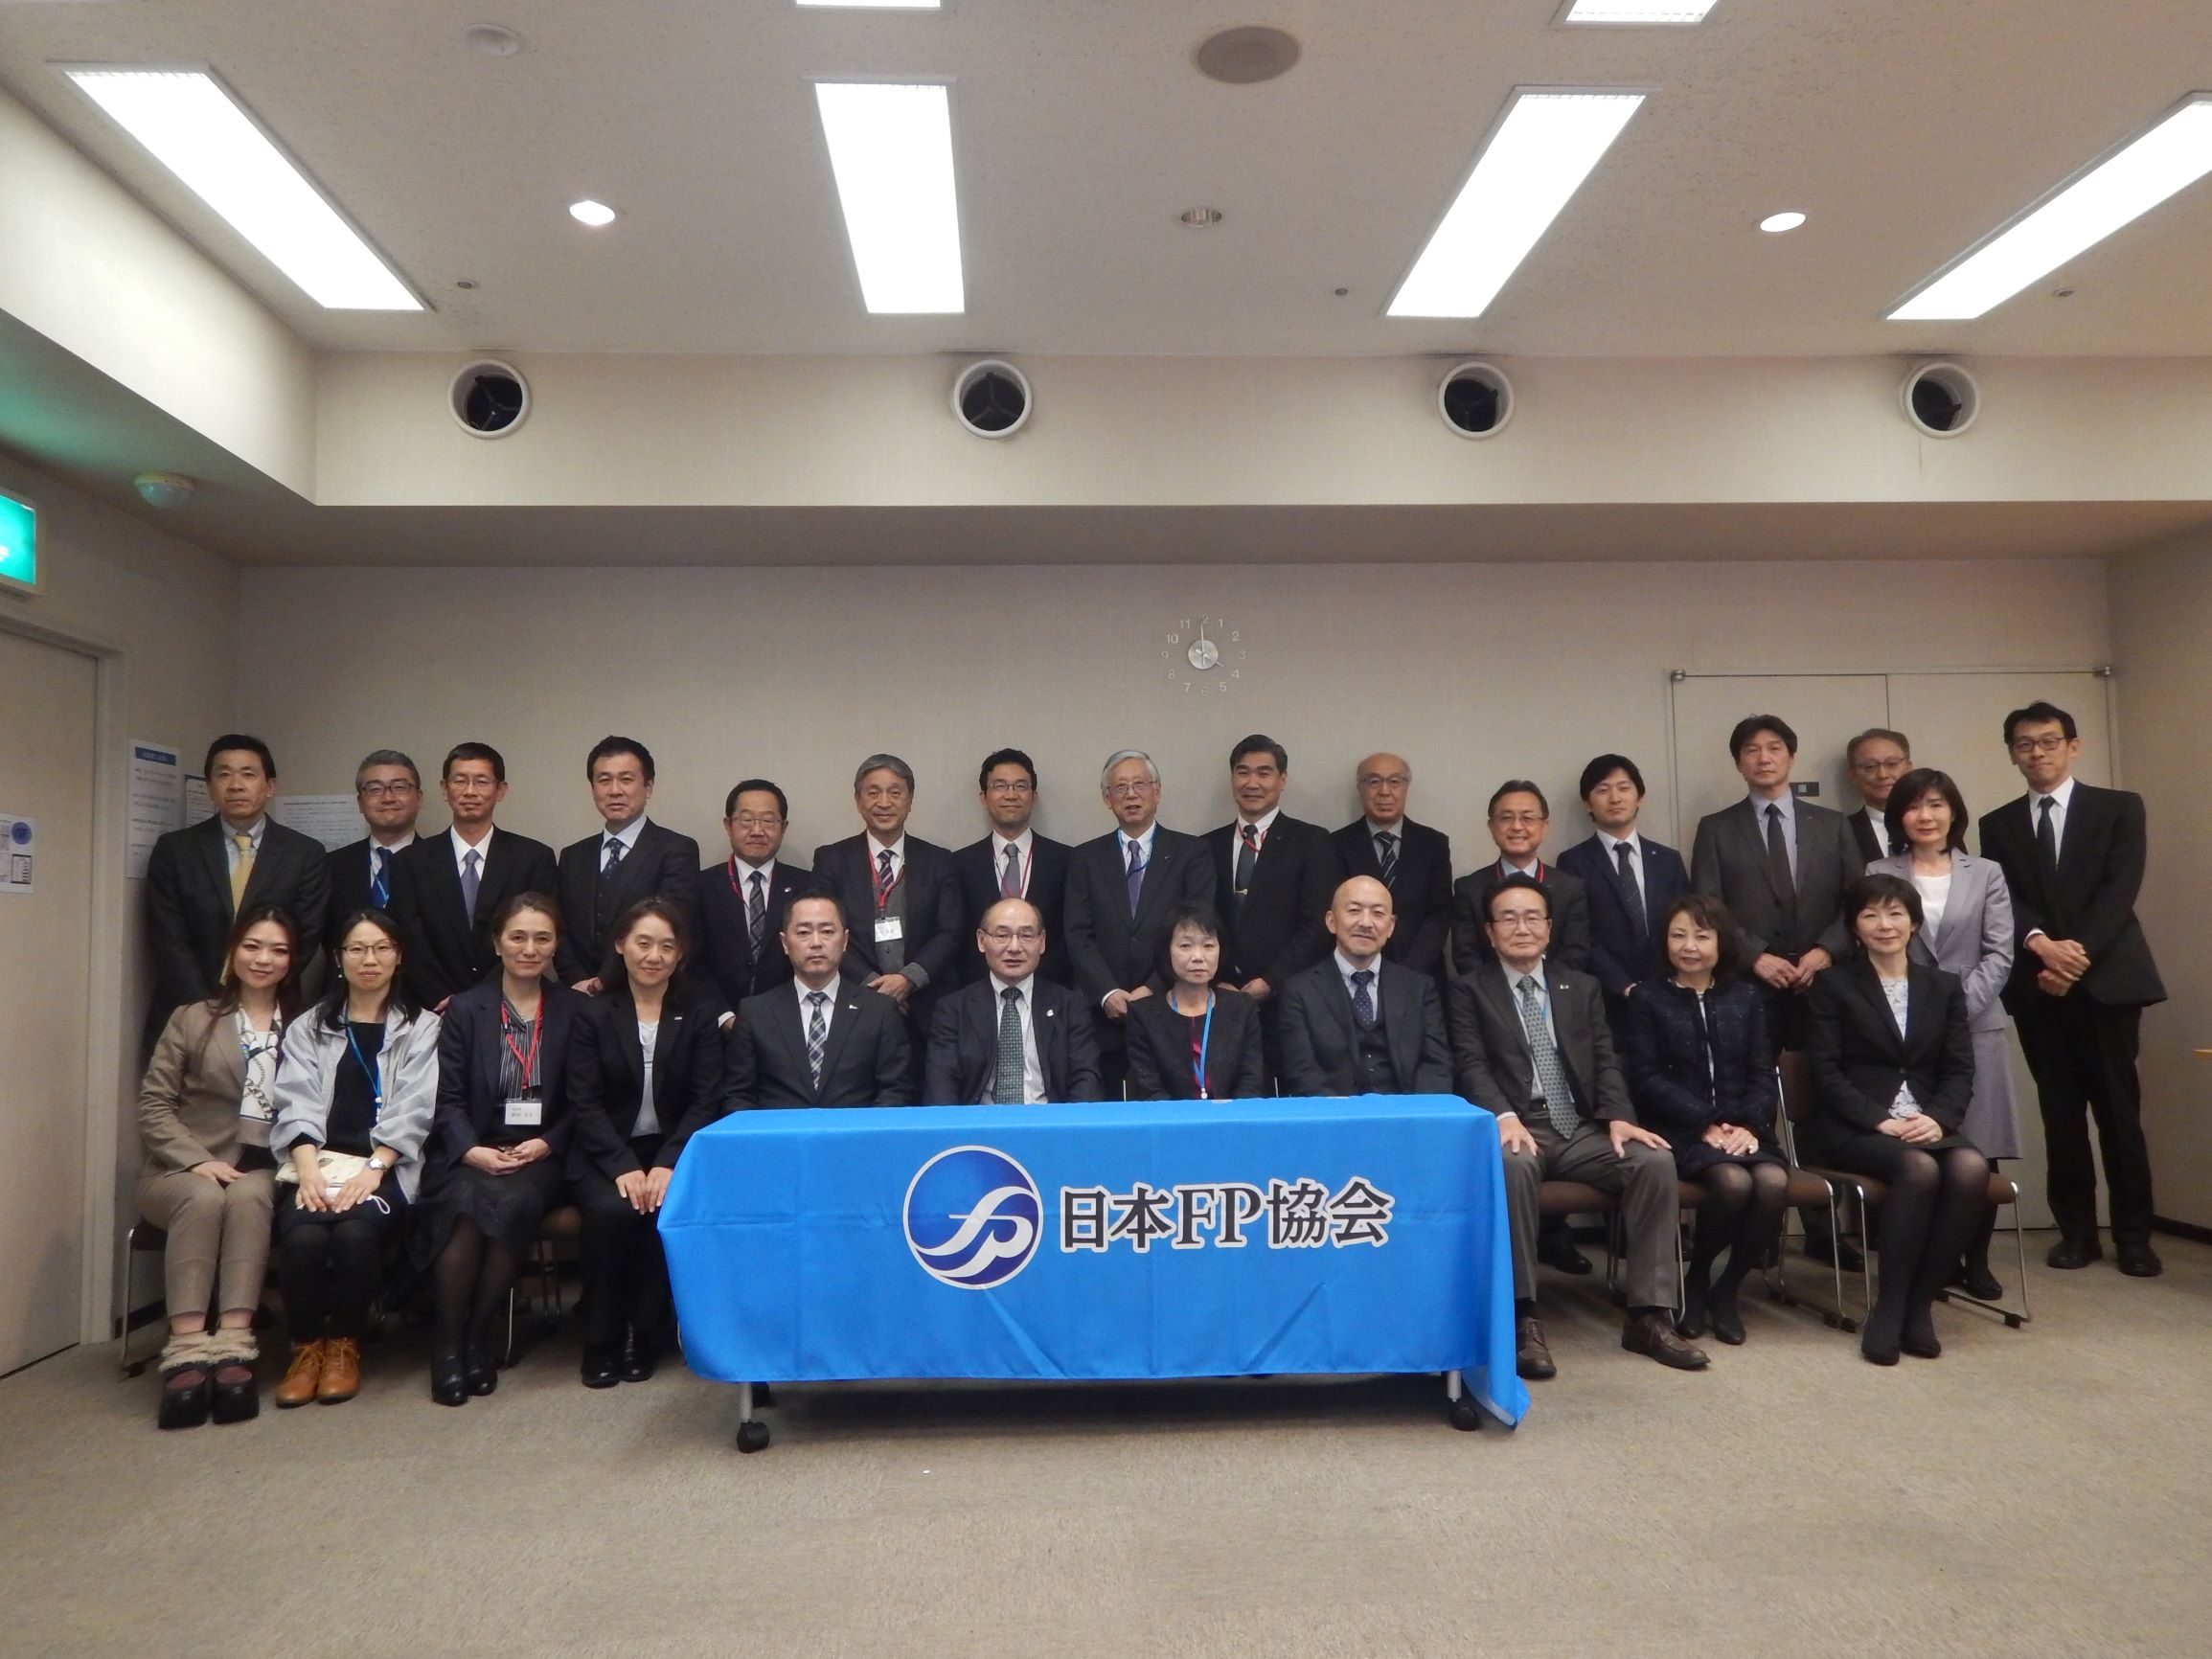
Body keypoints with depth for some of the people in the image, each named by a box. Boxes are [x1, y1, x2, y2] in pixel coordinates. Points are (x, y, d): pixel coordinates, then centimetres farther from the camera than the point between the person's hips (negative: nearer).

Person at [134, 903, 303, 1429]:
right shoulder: (191, 1019, 11)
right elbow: (152, 1105, 3)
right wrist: (197, 1160, -10)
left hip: (262, 1171, 0)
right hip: (183, 1170, 0)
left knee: (247, 1197, -33)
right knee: (205, 1198, -33)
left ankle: (232, 1350, -41)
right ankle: (186, 1355, -40)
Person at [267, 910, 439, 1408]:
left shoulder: (422, 1027, 11)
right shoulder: (308, 1027, 18)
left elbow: (412, 1111, 0)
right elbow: (298, 1105, 3)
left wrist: (372, 1170, -15)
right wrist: (309, 1171, -14)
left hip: (385, 1170, -2)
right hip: (316, 1165, 2)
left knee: (354, 1232, -32)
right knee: (302, 1236, -29)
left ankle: (345, 1345, -9)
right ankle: (306, 1345, -7)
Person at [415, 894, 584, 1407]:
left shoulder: (575, 1010, 10)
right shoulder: (465, 1009, 11)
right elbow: (449, 1099, 2)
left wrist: (546, 1144, -11)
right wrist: (473, 1151, -16)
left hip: (541, 1155, 0)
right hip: (471, 1153, 0)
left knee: (514, 1204, -33)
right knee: (466, 1205, -32)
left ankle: (479, 1336, -16)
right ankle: (447, 1342, -16)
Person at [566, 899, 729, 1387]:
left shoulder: (698, 1013, 5)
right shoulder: (594, 1014, 3)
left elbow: (706, 1100, -2)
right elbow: (585, 1103, -4)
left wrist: (667, 1165, -18)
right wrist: (624, 1167, -19)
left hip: (674, 1150, 0)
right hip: (605, 1154, 0)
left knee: (668, 1212, -30)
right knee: (612, 1212, -30)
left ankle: (644, 1338, -10)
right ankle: (601, 1344, -10)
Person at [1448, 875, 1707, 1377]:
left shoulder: (1582, 988, 19)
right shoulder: (1470, 990, 8)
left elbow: (1605, 1062, 10)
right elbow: (1472, 1065, -5)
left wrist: (1619, 1118, -11)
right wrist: (1505, 1116, -24)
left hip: (1583, 1129, 4)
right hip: (1518, 1130, -4)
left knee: (1656, 1160, -23)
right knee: (1510, 1164, -38)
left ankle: (1648, 1316, -15)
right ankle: (1523, 1317, -29)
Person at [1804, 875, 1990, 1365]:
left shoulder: (1944, 986, 17)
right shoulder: (1834, 984, 6)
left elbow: (1960, 1070, 8)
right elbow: (1827, 1071, -3)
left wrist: (1938, 1118, -12)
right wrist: (1880, 1120, -17)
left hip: (1927, 1122, 4)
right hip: (1854, 1126, -3)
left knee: (1971, 1168, -29)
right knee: (1920, 1168, -33)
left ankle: (1920, 1302, -18)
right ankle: (1889, 1307, -22)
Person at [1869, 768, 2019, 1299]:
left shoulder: (1986, 875, 9)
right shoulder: (1878, 875, 6)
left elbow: (1999, 955, 2)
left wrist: (1957, 1006, -11)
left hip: (1976, 1026, 1)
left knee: (1979, 1151, 0)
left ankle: (1977, 1260, 14)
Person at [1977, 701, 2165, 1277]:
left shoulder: (2119, 808, 6)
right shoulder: (1998, 824, 12)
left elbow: (2120, 889, -6)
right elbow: (2002, 900, 1)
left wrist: (2078, 951, -16)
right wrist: (2041, 944, -17)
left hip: (2107, 977, -2)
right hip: (2037, 983, 2)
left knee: (2118, 1109, 0)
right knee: (2060, 1111, 4)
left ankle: (2133, 1234, 10)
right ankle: (2077, 1230, 12)